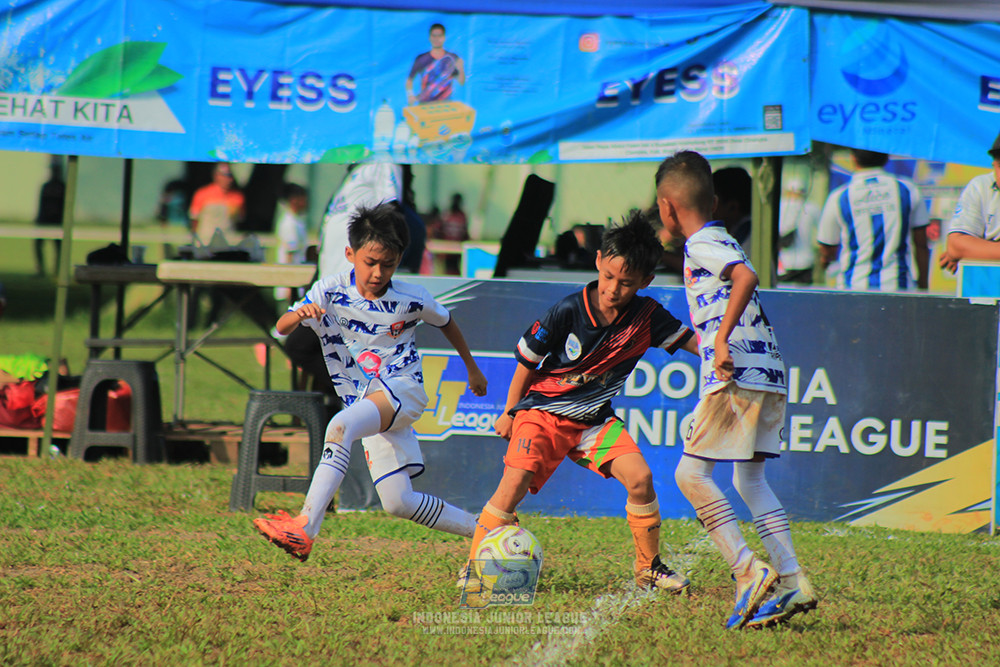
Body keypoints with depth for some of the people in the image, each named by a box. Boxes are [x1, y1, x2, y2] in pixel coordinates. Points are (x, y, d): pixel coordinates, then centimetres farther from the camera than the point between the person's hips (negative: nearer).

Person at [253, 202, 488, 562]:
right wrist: (299, 314, -37)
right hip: (364, 404, 4)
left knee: (340, 426, -33)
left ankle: (304, 529, -43)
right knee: (398, 502, 0)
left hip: (402, 390, -4)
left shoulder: (412, 299, -3)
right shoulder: (330, 292, -3)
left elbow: (446, 322, 17)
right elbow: (281, 328, -13)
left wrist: (472, 367, 30)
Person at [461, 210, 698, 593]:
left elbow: (692, 342, -5)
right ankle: (473, 568, -8)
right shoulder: (568, 313, -17)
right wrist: (509, 414, 5)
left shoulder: (646, 317, -9)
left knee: (639, 478, -16)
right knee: (515, 481, -23)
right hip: (543, 411, -3)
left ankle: (648, 568, 3)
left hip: (595, 419, 3)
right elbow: (527, 361, -4)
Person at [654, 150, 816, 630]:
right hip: (768, 375, 9)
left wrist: (722, 339, -27)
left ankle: (749, 572, -14)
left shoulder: (701, 245, -7)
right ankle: (791, 580, 4)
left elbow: (745, 275, -24)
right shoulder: (722, 241, 21)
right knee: (750, 479, 13)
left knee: (691, 473, -6)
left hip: (736, 375, -9)